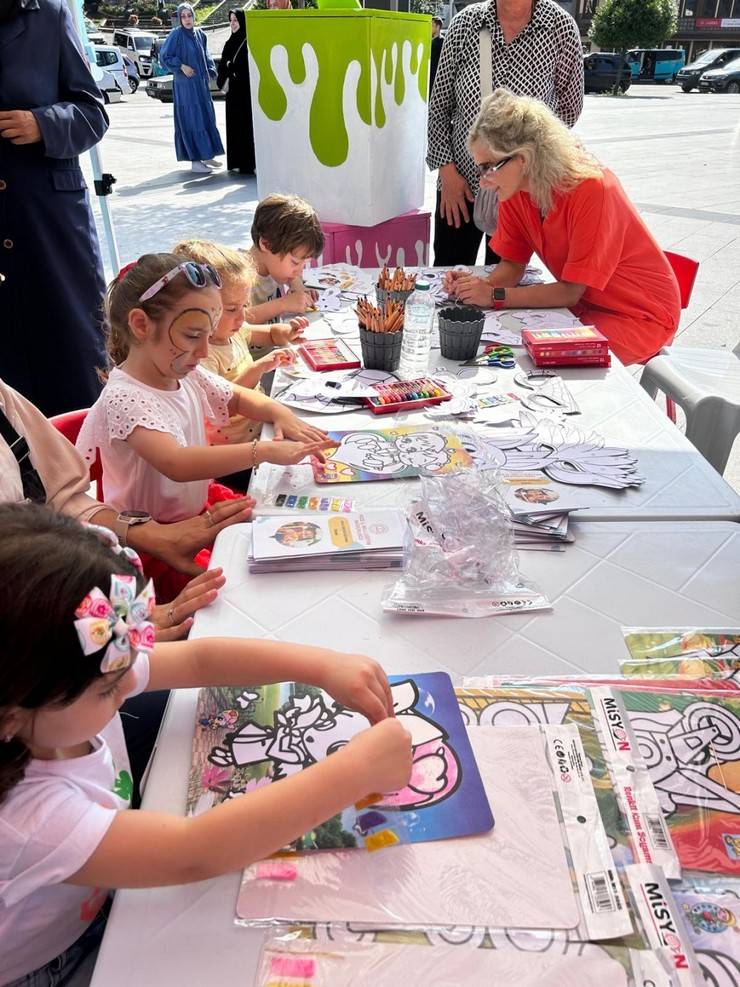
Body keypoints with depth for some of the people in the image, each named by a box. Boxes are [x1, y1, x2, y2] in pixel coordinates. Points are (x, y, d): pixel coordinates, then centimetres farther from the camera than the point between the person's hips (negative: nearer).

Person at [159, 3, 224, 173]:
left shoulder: (200, 34, 8)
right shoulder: (176, 35, -9)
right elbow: (164, 56, -10)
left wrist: (210, 72, 6)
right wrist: (181, 66, -17)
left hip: (201, 83, 7)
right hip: (185, 84, -7)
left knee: (207, 117, 10)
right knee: (192, 120, -8)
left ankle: (206, 156, 19)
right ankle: (195, 161, -6)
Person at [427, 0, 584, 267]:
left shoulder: (560, 27, -6)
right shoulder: (465, 22, -2)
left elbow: (569, 108, 6)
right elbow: (439, 105, 4)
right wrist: (447, 170, -3)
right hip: (459, 182, 2)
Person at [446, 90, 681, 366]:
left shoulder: (592, 189, -28)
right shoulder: (514, 188, -8)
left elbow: (571, 291, -25)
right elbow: (512, 264, -1)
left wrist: (495, 296, -28)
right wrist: (481, 285, -22)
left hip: (639, 314, -6)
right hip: (584, 303, 6)